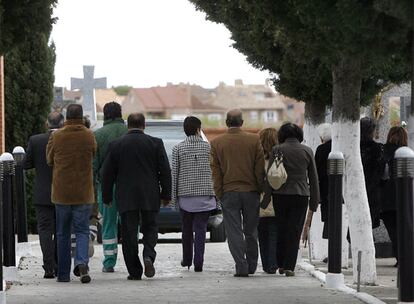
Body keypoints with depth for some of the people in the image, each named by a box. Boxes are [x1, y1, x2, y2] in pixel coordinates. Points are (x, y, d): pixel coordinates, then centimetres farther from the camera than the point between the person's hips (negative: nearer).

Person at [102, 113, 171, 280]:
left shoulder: (116, 145, -1)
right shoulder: (155, 143, -1)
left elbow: (107, 173, 2)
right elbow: (165, 171, 1)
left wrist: (106, 197, 11)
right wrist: (166, 195, 8)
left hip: (126, 197, 0)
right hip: (150, 197, 0)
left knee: (129, 234, 4)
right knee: (150, 228, 14)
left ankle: (134, 271, 3)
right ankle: (148, 255, -12)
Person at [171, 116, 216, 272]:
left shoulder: (178, 148, -1)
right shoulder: (208, 147, -1)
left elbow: (174, 173, -1)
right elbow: (214, 171, 1)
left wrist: (173, 196, 5)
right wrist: (215, 192, 10)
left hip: (185, 195, 1)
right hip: (204, 195, -1)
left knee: (187, 229, 16)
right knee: (200, 229, -1)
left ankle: (187, 260, 24)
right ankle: (198, 263, -9)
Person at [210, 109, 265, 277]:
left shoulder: (216, 142, -2)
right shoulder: (254, 140, -2)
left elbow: (215, 172, -1)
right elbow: (260, 169, -1)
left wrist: (219, 194, 4)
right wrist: (260, 190, 6)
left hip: (229, 192, -1)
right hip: (251, 191, 1)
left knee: (234, 232, 1)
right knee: (251, 231, 12)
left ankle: (241, 267, -6)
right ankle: (251, 266, 18)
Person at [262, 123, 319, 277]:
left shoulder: (277, 150, -3)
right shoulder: (307, 151, 3)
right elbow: (313, 178, 6)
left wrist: (266, 199, 1)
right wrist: (314, 201, 12)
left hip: (281, 195, 0)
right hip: (301, 195, 0)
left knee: (281, 229, 13)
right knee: (295, 231, 2)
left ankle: (281, 265, 17)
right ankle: (289, 266, -5)